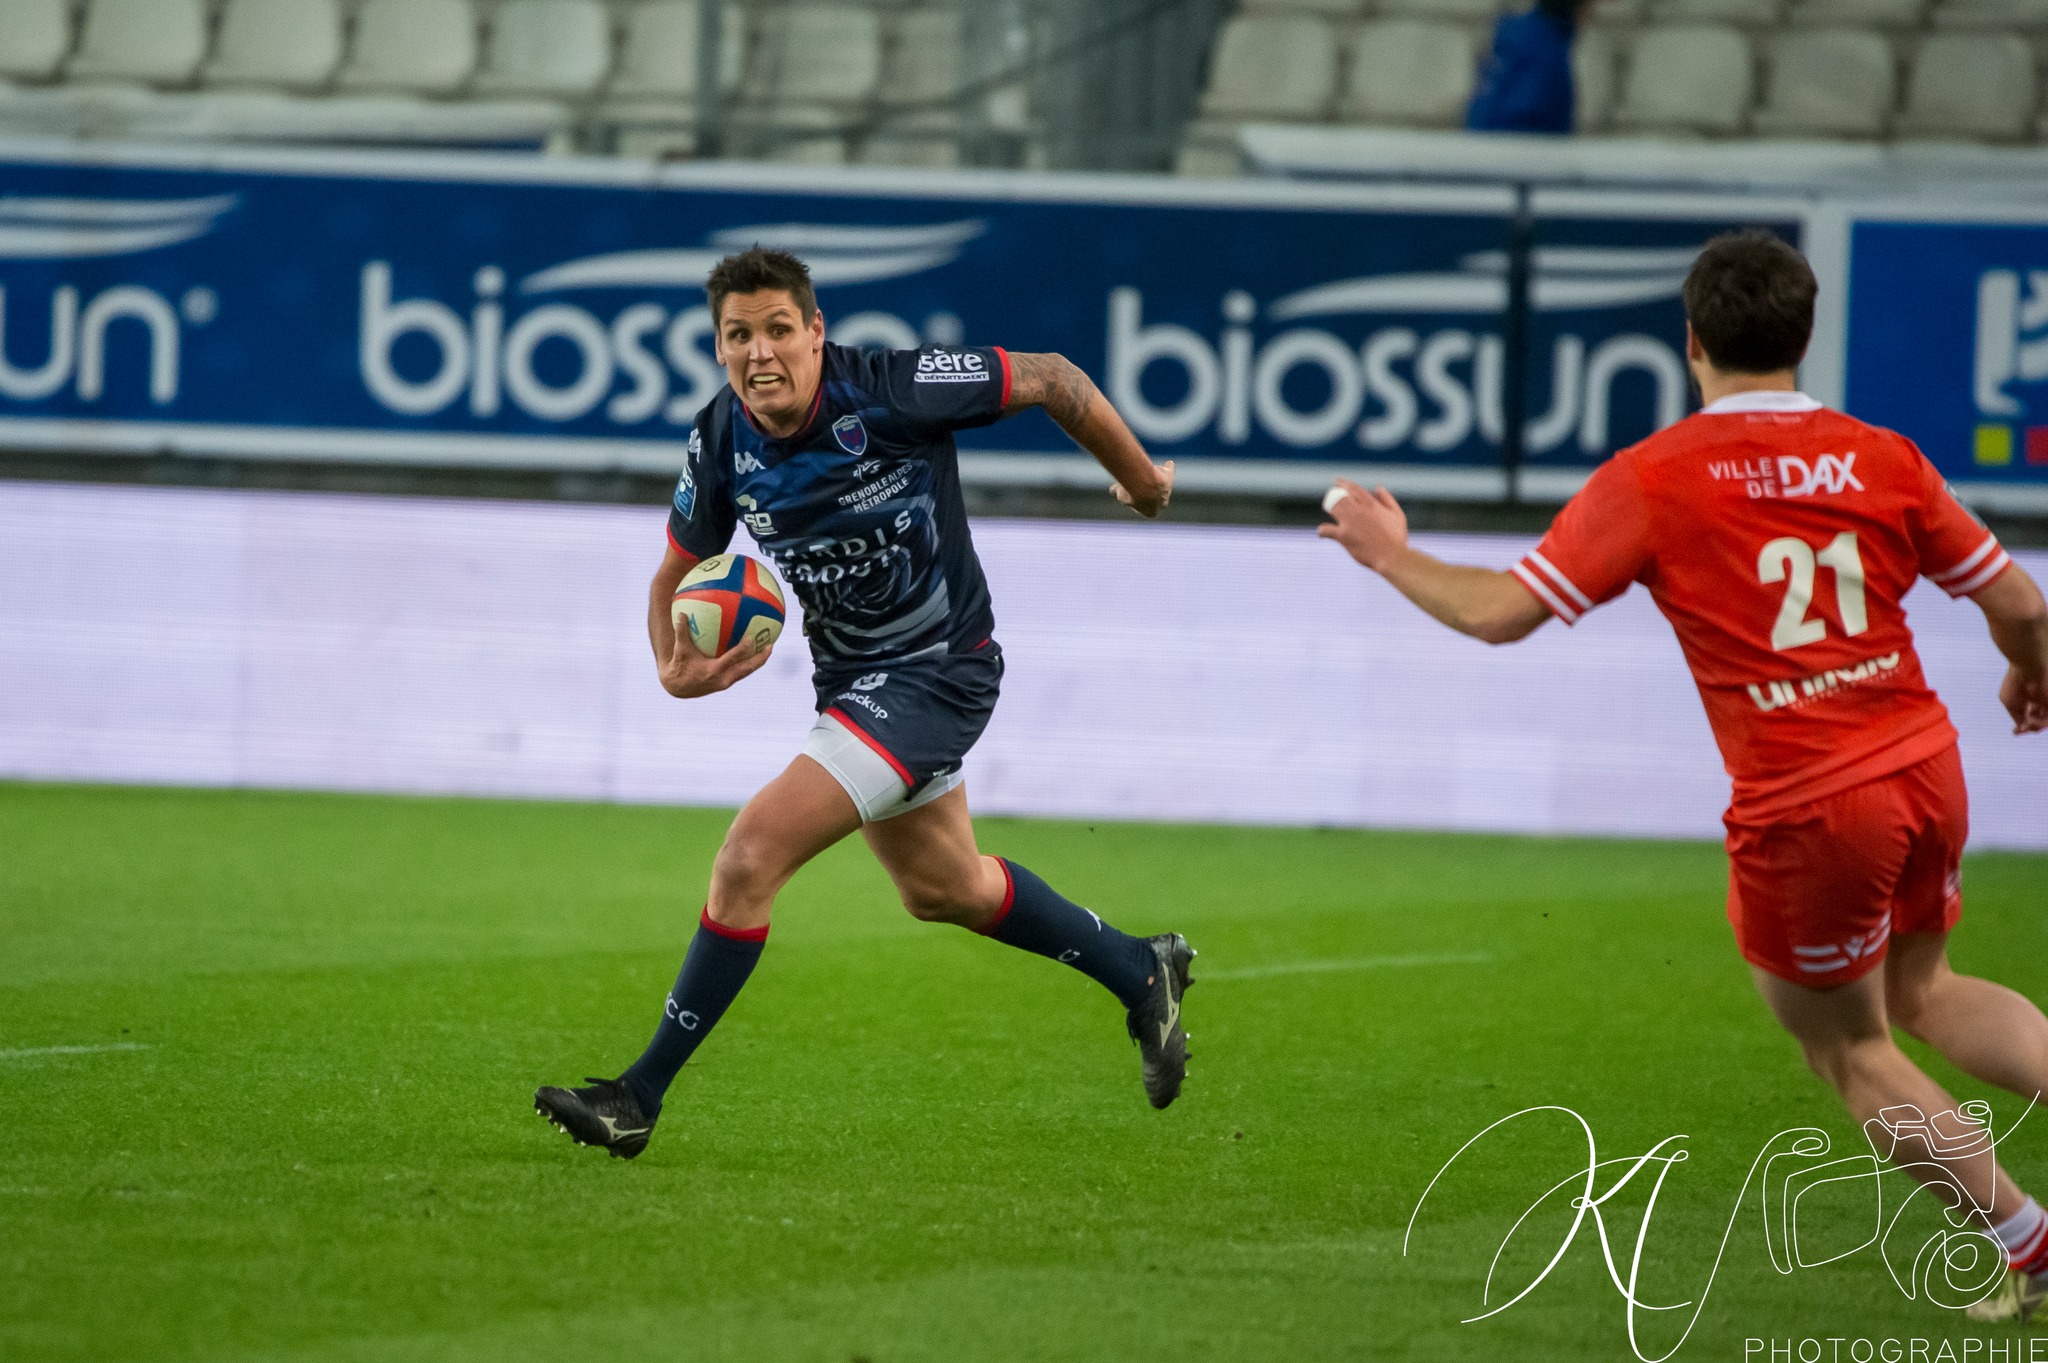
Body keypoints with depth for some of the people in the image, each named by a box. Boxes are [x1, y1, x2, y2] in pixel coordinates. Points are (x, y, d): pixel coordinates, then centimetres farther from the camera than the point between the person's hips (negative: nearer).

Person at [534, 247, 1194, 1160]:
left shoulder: (893, 390, -25)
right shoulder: (721, 444, -9)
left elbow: (1050, 381, -12)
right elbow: (676, 575, 5)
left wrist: (1141, 478, 2)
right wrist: (676, 668, -17)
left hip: (938, 671, -8)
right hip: (851, 679, 8)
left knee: (751, 857, -19)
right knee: (944, 890, 26)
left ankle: (640, 1097, -10)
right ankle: (1141, 972, 49)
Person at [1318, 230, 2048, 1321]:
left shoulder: (1654, 479, -8)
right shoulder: (1882, 461, 2)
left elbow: (1503, 611, -8)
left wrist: (1392, 556, 10)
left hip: (1802, 807, -4)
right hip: (1924, 764, 4)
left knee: (1849, 1051, 16)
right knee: (1922, 990, 28)